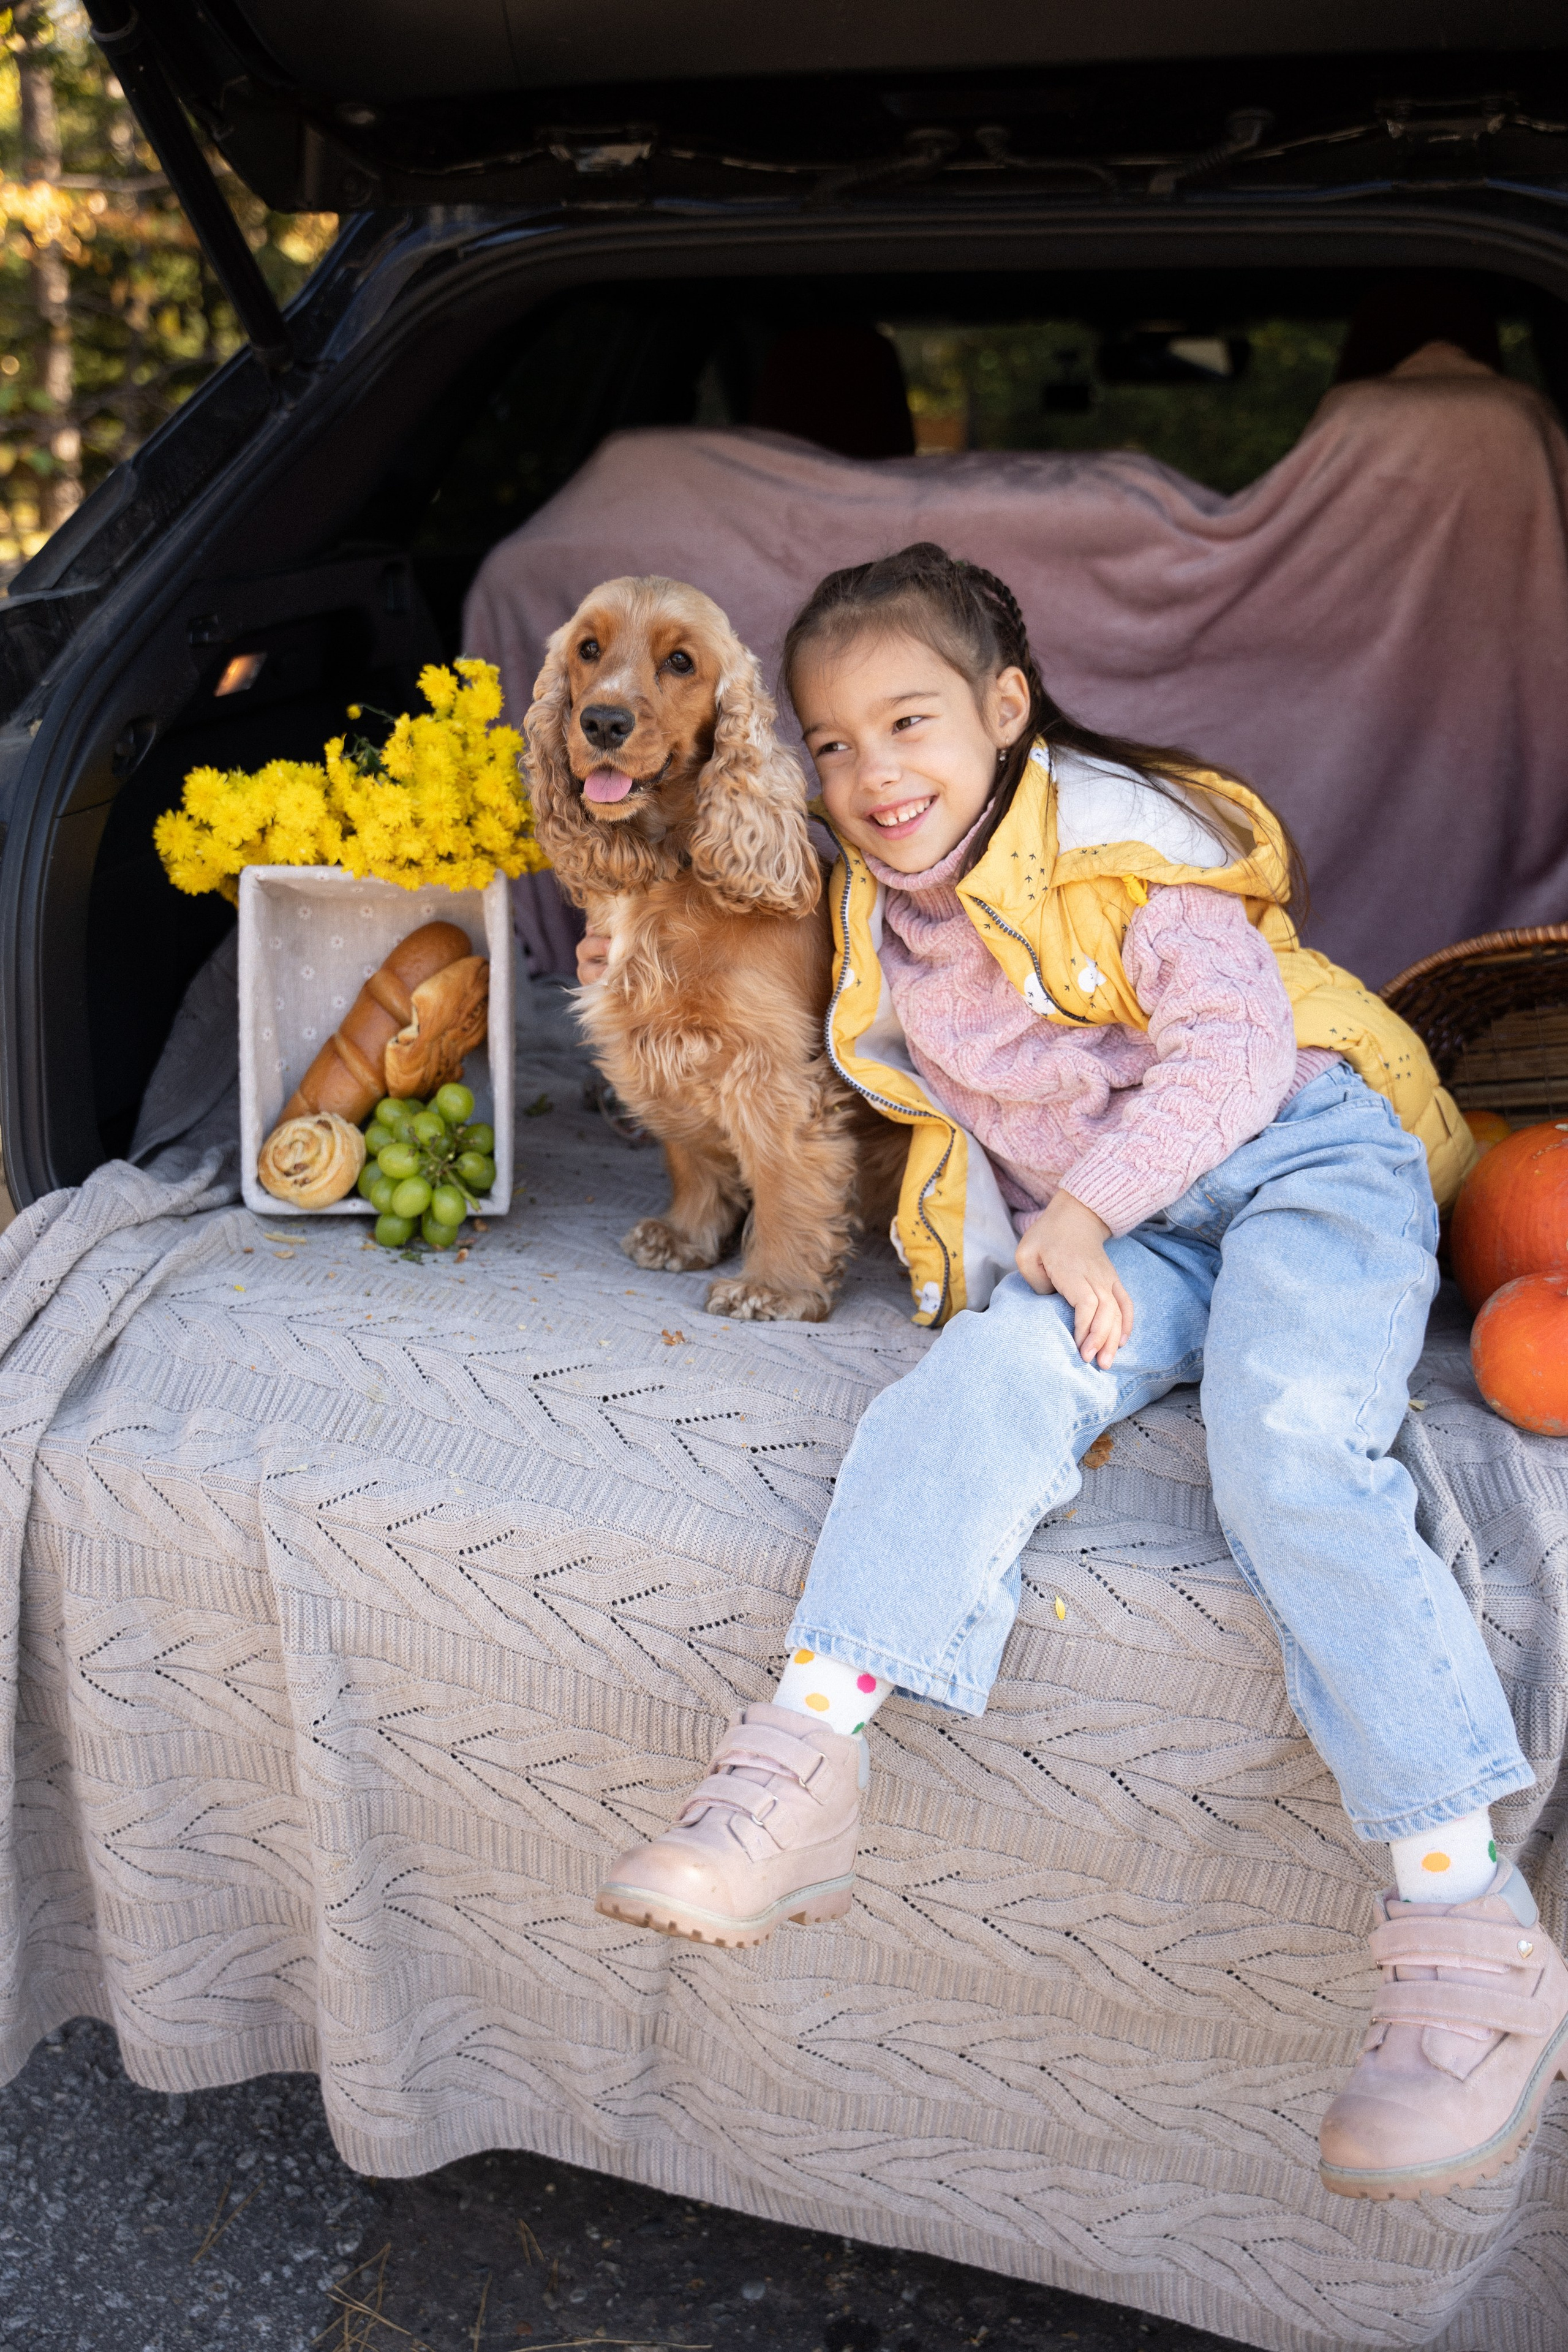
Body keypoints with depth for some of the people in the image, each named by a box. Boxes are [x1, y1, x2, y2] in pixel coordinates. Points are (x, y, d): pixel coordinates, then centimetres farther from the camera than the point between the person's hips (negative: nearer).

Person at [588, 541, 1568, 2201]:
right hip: (1091, 1237, 5)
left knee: (1286, 1448, -31)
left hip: (1297, 1155, -4)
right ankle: (801, 1768, -38)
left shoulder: (1117, 833, -7)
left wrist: (1085, 1207, -23)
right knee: (986, 1379, -28)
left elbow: (1234, 1043, -14)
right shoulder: (883, 913, 12)